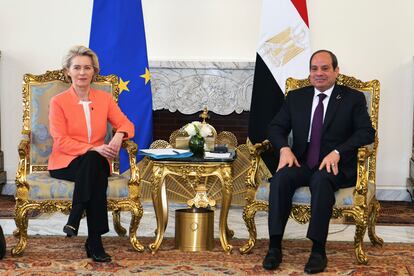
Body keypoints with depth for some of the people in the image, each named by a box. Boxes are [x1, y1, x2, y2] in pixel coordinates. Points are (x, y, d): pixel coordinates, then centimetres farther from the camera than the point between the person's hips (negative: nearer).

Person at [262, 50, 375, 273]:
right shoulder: (295, 97, 16)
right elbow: (276, 127, 12)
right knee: (280, 178, -30)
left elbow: (367, 132, -4)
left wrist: (337, 152, -20)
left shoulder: (353, 99, 6)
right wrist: (284, 148, -12)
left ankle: (318, 250, -34)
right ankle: (274, 246, -28)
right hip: (302, 163, 3)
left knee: (321, 180, -37)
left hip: (335, 166, -3)